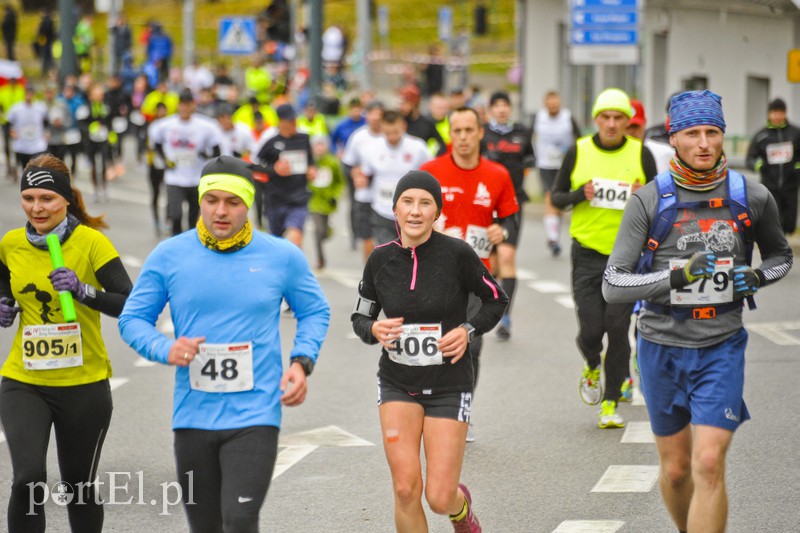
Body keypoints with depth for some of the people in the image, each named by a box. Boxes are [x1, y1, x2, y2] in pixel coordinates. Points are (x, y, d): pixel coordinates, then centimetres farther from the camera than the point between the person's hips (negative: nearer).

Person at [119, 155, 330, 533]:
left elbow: (315, 311, 14)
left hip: (255, 417, -2)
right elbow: (133, 318, 7)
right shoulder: (168, 256, 1)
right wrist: (166, 350, -14)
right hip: (193, 415, 2)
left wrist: (302, 362, -3)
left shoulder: (282, 257, 1)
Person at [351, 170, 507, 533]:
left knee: (440, 498, -4)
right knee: (406, 488, -11)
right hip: (397, 384, 2)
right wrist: (374, 330, -13)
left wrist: (468, 330, -14)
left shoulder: (457, 253, -11)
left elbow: (496, 300, 2)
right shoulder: (381, 258, -3)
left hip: (449, 386, -2)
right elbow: (360, 316, 8)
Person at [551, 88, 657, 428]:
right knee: (590, 330, -5)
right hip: (587, 254, 0)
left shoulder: (641, 154, 1)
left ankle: (610, 404, 7)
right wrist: (580, 194, -12)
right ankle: (592, 367, 30)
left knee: (617, 330, -4)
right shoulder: (578, 152, 1)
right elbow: (557, 197, 8)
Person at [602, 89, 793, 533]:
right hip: (662, 346, 1)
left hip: (722, 346, 0)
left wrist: (757, 277, -6)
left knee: (709, 464, -14)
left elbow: (780, 255, 17)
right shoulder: (649, 200, -8)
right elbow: (613, 285, -11)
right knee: (675, 468, 12)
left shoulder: (753, 197, -3)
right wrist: (675, 276, -25)